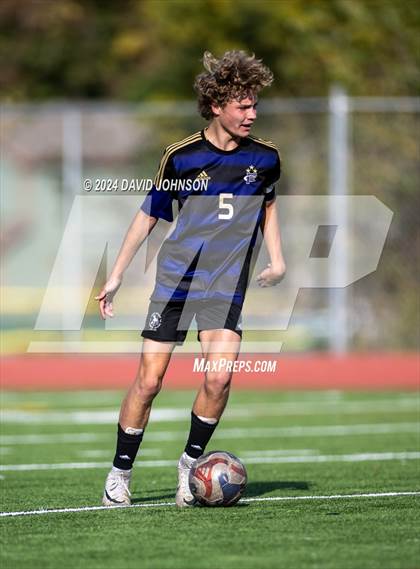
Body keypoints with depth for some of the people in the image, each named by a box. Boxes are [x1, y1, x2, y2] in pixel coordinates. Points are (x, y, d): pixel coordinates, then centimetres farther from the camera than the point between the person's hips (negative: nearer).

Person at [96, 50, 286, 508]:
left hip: (227, 286, 1)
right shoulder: (181, 157, -5)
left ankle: (190, 462, 4)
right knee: (149, 380, -4)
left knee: (219, 376, -17)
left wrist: (276, 258, 12)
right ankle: (120, 472, 12)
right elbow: (148, 215, 5)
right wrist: (115, 277, 6)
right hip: (175, 279, -1)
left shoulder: (264, 157, 1)